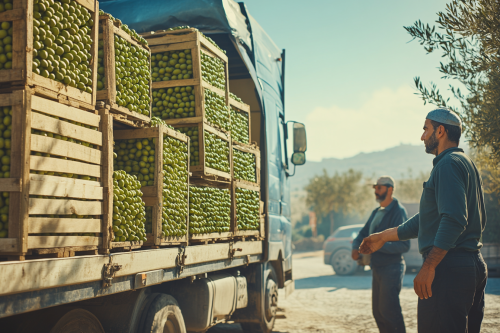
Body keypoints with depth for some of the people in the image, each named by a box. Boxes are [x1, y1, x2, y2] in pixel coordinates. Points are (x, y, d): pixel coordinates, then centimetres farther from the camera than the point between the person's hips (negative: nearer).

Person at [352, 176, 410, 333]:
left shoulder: (398, 211, -12)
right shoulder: (376, 212, 15)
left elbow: (404, 245, -19)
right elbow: (363, 233, 20)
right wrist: (355, 248, 0)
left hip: (391, 269, -9)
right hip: (377, 269, 9)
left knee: (389, 310, -9)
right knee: (377, 311, 13)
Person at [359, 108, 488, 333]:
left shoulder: (449, 164, -11)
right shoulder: (466, 164, 22)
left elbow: (453, 220, -24)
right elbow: (428, 219, 25)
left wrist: (428, 266, -25)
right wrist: (383, 237, 27)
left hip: (449, 266, -11)